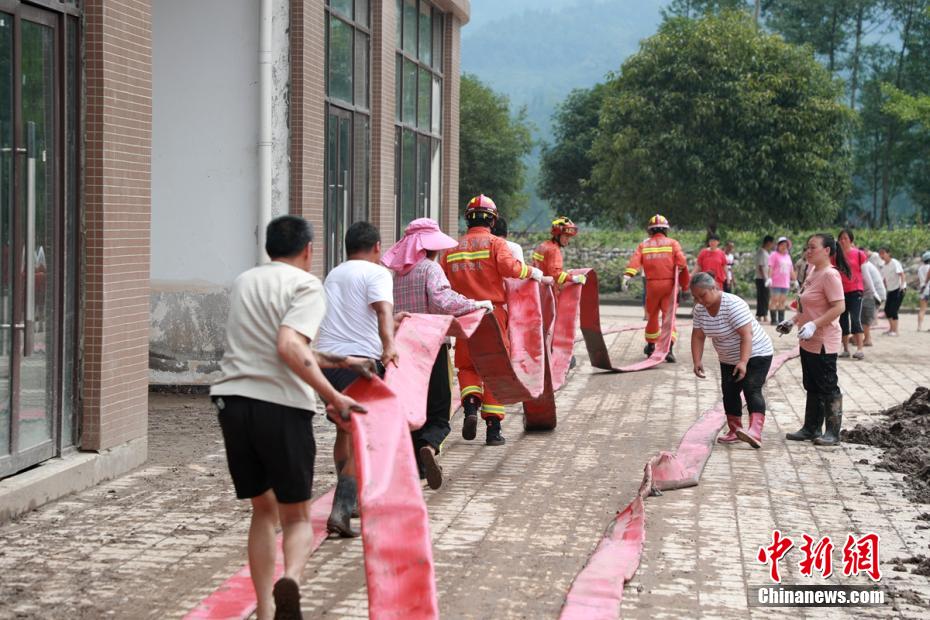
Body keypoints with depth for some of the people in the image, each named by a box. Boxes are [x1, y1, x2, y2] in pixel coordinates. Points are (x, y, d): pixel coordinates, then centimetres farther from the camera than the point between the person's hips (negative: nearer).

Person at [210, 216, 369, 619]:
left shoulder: (245, 282, 20)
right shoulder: (306, 286, -1)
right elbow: (288, 348, -18)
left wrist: (338, 361, 36)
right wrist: (333, 396, -15)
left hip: (232, 401, 5)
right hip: (281, 405, -5)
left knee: (263, 510, 19)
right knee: (296, 517, 7)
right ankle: (290, 580, -24)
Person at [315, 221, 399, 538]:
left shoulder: (333, 275, 24)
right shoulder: (377, 273, 0)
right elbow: (382, 309, -20)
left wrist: (392, 322, 50)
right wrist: (389, 344, -34)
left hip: (326, 358, 7)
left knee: (344, 432, 23)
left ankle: (349, 501, 35)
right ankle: (341, 510, -18)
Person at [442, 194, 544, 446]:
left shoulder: (453, 248, 9)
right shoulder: (495, 243, -1)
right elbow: (509, 267, -18)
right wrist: (532, 272, -2)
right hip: (492, 312, -2)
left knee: (467, 366, 17)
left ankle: (470, 405, -11)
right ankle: (493, 429, 3)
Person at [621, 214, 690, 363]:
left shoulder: (644, 245, 8)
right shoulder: (672, 243, 4)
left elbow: (634, 262, -8)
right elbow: (681, 263, -7)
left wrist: (627, 276, -19)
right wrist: (685, 285, 3)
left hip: (652, 284, 2)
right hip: (669, 284, -2)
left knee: (652, 314, 19)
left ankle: (651, 346, 32)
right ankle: (668, 348, -18)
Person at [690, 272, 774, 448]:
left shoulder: (734, 305, -28)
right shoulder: (700, 309, -5)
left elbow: (747, 334, -33)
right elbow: (698, 336, -3)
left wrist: (743, 362, -41)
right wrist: (697, 361, -16)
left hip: (755, 354, -8)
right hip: (729, 359, 8)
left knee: (752, 390, -22)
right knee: (729, 392, 9)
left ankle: (755, 432, -37)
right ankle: (734, 431, 23)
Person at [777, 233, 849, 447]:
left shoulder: (830, 275, -18)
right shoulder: (812, 271, 11)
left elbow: (839, 307, -25)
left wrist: (813, 325, -30)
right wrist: (792, 321, 17)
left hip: (823, 343, -10)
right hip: (808, 342, 10)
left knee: (828, 388, -1)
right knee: (812, 387, 16)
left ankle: (833, 433, 6)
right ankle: (811, 429, 25)